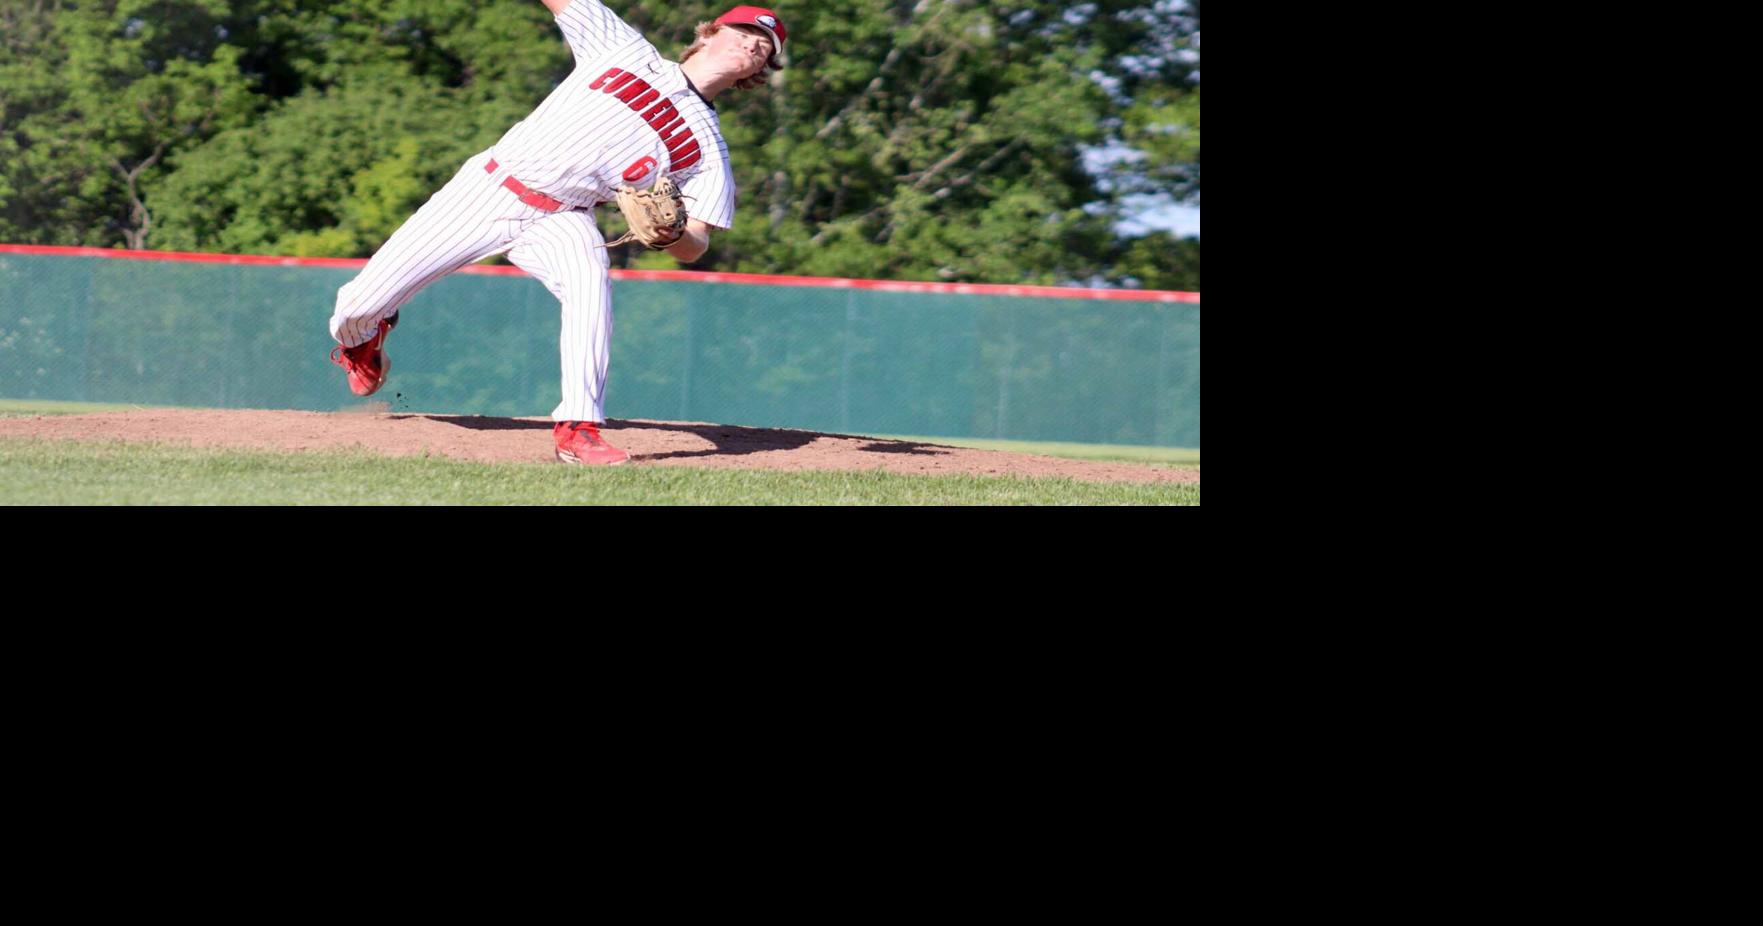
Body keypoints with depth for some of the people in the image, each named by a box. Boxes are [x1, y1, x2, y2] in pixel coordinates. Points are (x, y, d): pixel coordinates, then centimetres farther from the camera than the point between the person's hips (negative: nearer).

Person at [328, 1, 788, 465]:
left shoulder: (708, 147, 4)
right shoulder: (624, 47, 5)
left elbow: (693, 248, -1)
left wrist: (670, 232, -25)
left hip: (557, 218, 0)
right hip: (488, 185, 0)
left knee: (591, 276, -36)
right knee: (364, 302, -3)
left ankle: (578, 430, -35)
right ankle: (362, 337, 35)